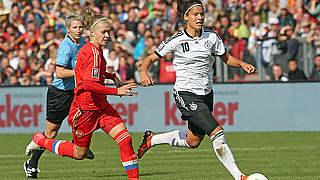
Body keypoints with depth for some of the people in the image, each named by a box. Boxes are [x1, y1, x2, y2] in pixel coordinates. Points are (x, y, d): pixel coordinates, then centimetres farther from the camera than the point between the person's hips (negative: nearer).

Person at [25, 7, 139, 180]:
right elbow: (89, 84, -31)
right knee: (79, 153, 9)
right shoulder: (91, 52, -21)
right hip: (85, 108, -8)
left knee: (125, 139, -10)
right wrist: (116, 91, -34)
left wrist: (111, 76, 18)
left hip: (101, 106, 8)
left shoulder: (96, 50, 10)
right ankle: (41, 140, 31)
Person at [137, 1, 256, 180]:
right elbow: (150, 59, -4)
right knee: (217, 132, -20)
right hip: (186, 95, -6)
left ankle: (152, 139, 40)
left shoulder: (212, 37, 0)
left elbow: (227, 58, 12)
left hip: (206, 94, 6)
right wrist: (144, 73, -25)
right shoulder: (177, 40, -11)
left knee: (193, 141, 17)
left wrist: (242, 64, -8)